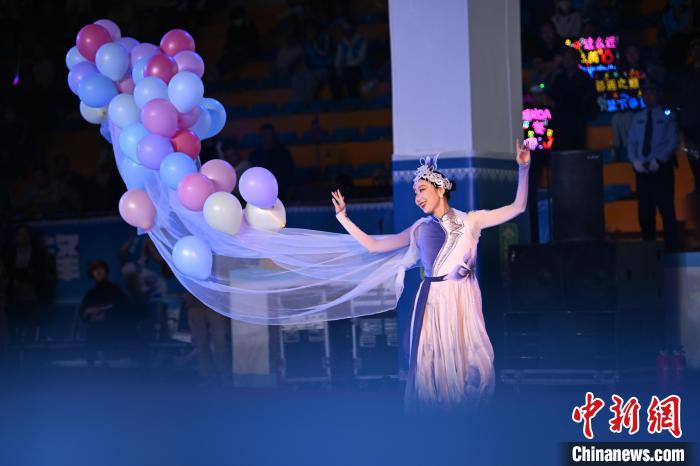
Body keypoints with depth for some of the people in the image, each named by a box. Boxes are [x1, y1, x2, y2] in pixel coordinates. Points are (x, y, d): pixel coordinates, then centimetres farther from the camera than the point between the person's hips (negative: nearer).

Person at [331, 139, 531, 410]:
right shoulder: (419, 229, 10)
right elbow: (373, 245, 13)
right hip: (433, 300, 1)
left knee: (468, 362, 0)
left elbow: (518, 207, 1)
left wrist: (523, 168, -10)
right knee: (434, 364, 0)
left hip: (464, 299, -1)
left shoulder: (470, 220, 5)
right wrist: (342, 217, 10)